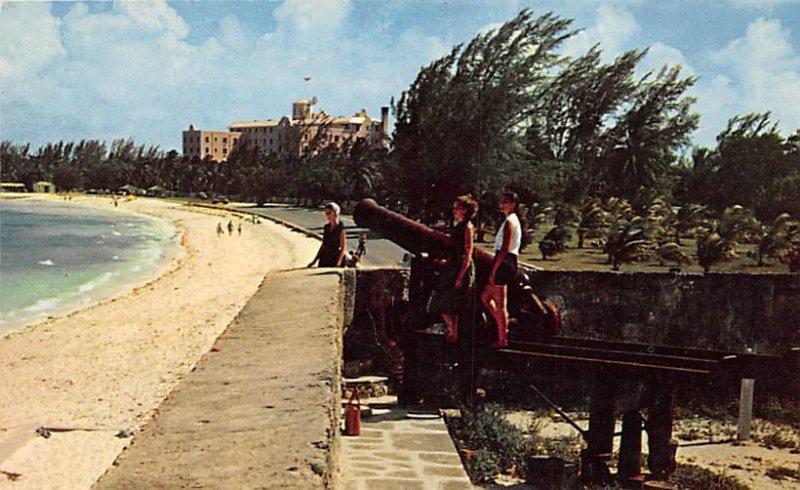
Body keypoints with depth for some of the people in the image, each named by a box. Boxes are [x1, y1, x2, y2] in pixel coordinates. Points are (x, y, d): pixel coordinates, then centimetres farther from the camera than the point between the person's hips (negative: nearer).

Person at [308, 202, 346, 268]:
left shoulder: (340, 228, -8)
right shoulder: (326, 227, 11)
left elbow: (343, 248, -11)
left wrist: (338, 264, -22)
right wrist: (314, 261, 15)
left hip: (334, 261, -6)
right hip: (324, 261, 6)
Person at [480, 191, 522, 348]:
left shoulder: (510, 222, -13)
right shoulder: (513, 221, 18)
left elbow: (505, 249, -20)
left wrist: (493, 270, -20)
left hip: (503, 263, -10)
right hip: (509, 262, 10)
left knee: (500, 304, -4)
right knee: (485, 296, 19)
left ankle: (502, 340, 3)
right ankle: (503, 327, 21)